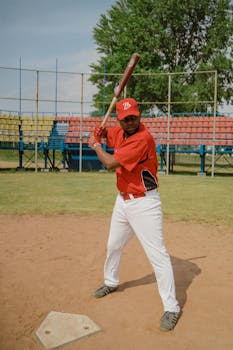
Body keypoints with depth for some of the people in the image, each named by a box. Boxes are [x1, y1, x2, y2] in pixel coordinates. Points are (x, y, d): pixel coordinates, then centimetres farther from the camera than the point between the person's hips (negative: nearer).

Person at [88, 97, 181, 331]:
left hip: (144, 203, -8)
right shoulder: (120, 131, 2)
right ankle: (111, 282, 47)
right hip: (123, 200, 9)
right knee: (113, 245, 23)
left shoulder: (142, 138, -24)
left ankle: (171, 307, 3)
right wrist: (99, 132, -2)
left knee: (157, 254, -9)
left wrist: (96, 146, -7)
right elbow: (103, 134, 23)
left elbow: (111, 163, -26)